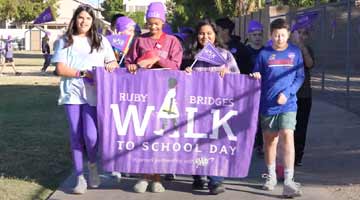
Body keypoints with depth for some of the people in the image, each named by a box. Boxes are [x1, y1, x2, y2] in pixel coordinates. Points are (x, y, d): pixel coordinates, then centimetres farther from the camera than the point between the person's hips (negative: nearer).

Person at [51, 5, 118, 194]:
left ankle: (92, 164, 20)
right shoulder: (65, 41, 8)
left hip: (94, 94, 0)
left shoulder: (101, 41, 13)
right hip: (72, 93, 0)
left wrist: (111, 65, -12)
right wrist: (83, 74, -12)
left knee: (90, 135, -11)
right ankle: (80, 177, 13)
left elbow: (113, 63, 12)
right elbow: (60, 69, -1)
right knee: (76, 135, 3)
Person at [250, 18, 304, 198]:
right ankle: (271, 176, 29)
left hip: (288, 104, -1)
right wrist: (255, 77, -14)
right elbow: (256, 77, 10)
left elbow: (300, 77, 3)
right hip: (267, 104, 1)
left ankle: (288, 182, -15)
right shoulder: (264, 54, 4)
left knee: (287, 137, -14)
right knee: (269, 140, 11)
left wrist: (287, 93, -10)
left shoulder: (295, 52, 4)